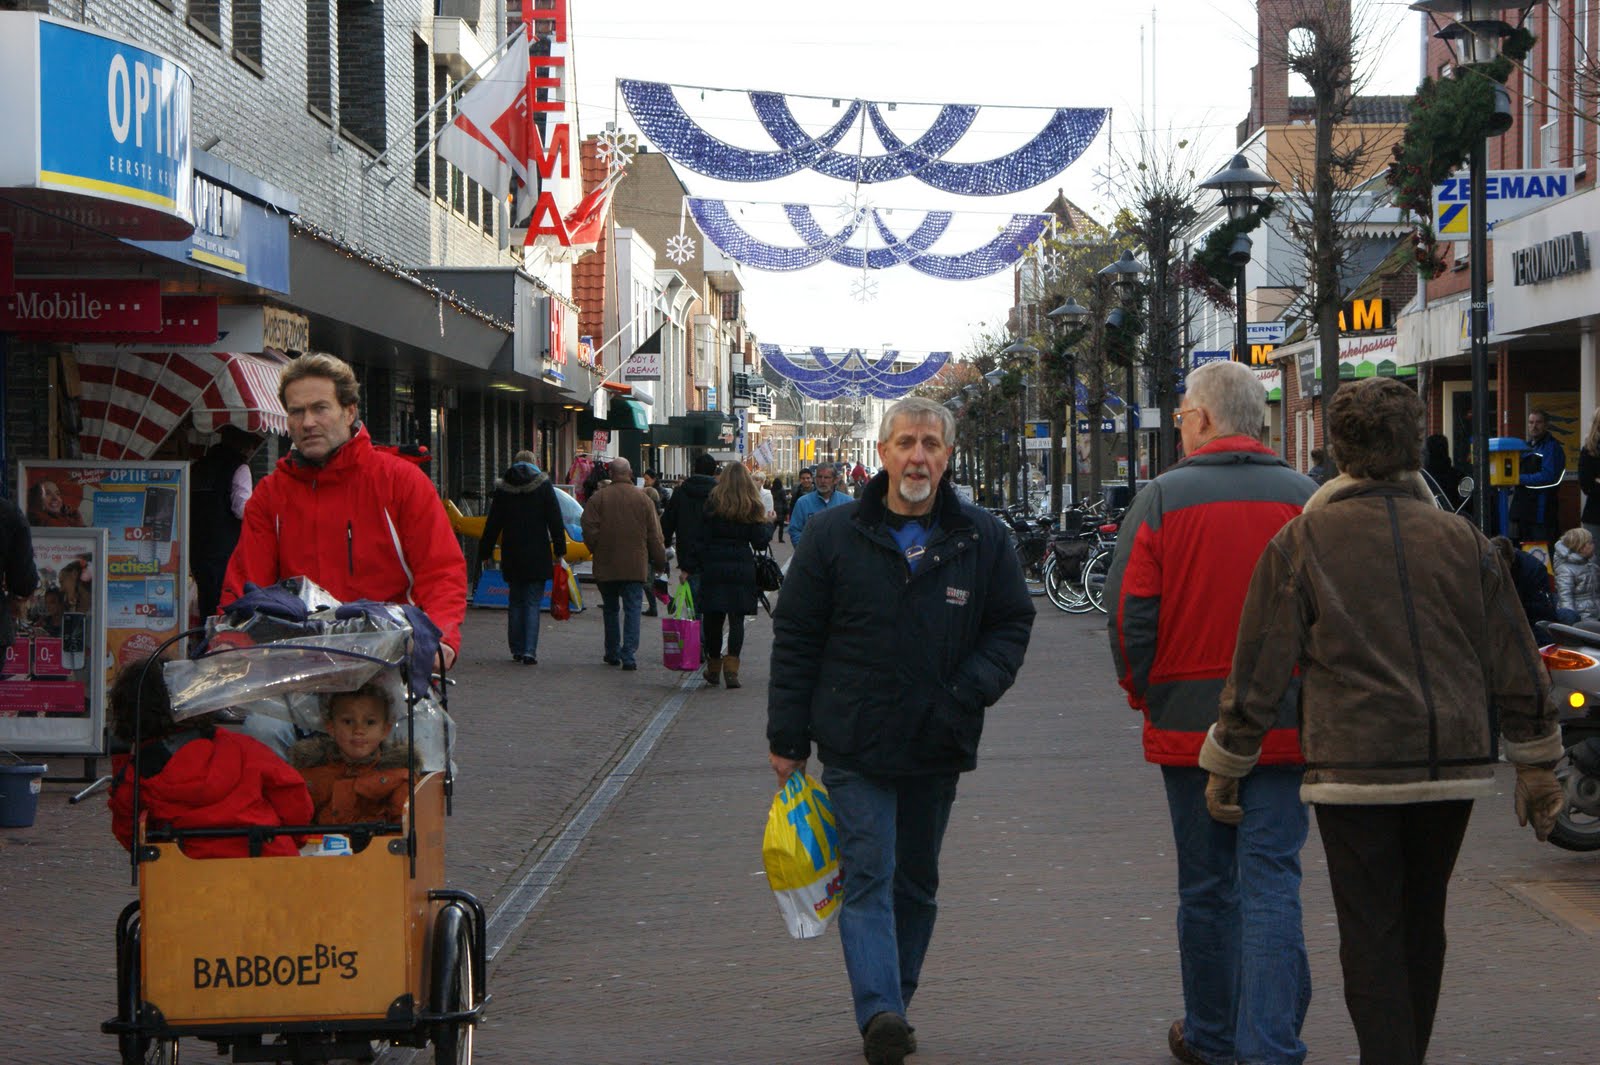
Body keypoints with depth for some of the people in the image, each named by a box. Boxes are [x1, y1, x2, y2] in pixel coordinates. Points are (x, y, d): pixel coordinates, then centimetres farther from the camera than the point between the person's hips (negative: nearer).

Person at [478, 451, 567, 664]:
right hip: (537, 557, -2)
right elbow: (555, 520, -4)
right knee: (533, 603, 0)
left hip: (512, 557, 2)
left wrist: (485, 552, 12)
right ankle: (529, 651, -10)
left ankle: (517, 650, 14)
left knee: (515, 602, 13)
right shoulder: (543, 485, -2)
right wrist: (560, 549, 1)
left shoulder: (503, 488, 3)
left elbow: (492, 524, 6)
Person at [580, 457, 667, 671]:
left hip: (606, 565, 1)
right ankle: (629, 655, -11)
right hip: (635, 565, -1)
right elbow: (654, 535, 2)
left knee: (610, 609, 15)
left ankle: (612, 653, 22)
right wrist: (660, 561, 11)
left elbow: (589, 531, -5)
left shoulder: (597, 498, -3)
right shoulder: (643, 499, -1)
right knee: (632, 609, -1)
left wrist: (598, 552, 12)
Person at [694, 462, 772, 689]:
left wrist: (695, 563, 3)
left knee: (713, 618, 9)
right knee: (737, 619, 2)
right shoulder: (752, 507, -3)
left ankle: (713, 668, 18)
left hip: (714, 568, 0)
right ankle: (731, 668, -8)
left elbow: (702, 538, -4)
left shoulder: (712, 503, -3)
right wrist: (768, 524, 17)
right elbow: (760, 541, -1)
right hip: (742, 567, 0)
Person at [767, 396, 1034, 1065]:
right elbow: (795, 638, 3)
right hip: (854, 741, -2)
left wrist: (973, 689, -9)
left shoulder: (983, 539, 3)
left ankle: (893, 1002, 24)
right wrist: (787, 737, 0)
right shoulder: (834, 535, -1)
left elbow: (1013, 623, 10)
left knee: (916, 883, 12)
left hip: (938, 744, 3)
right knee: (868, 877, -11)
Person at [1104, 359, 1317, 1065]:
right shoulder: (1307, 499, -1)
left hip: (1188, 721, 0)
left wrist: (1141, 691, 9)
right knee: (1271, 881, 1)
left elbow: (1129, 612, -6)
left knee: (1205, 885, 12)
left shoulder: (1162, 498, -5)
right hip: (1285, 723, 0)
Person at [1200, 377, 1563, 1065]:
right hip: (1455, 766, 4)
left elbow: (1260, 667, -3)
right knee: (1422, 924, 17)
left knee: (1371, 933, 1)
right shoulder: (1462, 541, 5)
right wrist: (1537, 766, 16)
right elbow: (1515, 665, 7)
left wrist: (1227, 766, 6)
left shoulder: (1301, 543, -4)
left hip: (1354, 769, -4)